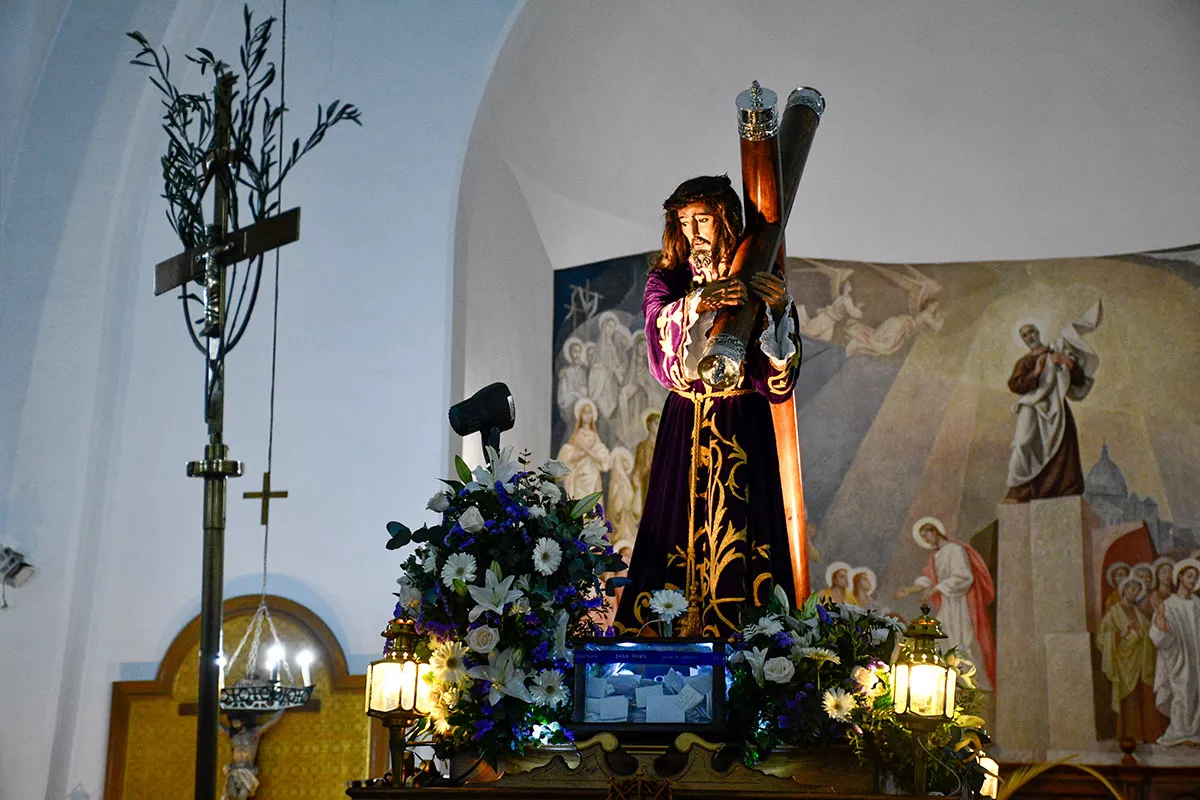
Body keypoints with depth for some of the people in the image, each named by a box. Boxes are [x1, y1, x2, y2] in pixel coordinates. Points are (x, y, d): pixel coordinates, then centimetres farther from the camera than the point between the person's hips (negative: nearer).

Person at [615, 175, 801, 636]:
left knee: (738, 527, -6)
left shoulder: (759, 282, 5)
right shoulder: (667, 280, 10)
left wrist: (773, 313, -19)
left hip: (743, 426, -1)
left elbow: (784, 365, -4)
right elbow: (659, 323, -14)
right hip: (685, 424, 1)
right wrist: (699, 303, -31)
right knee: (680, 525, -3)